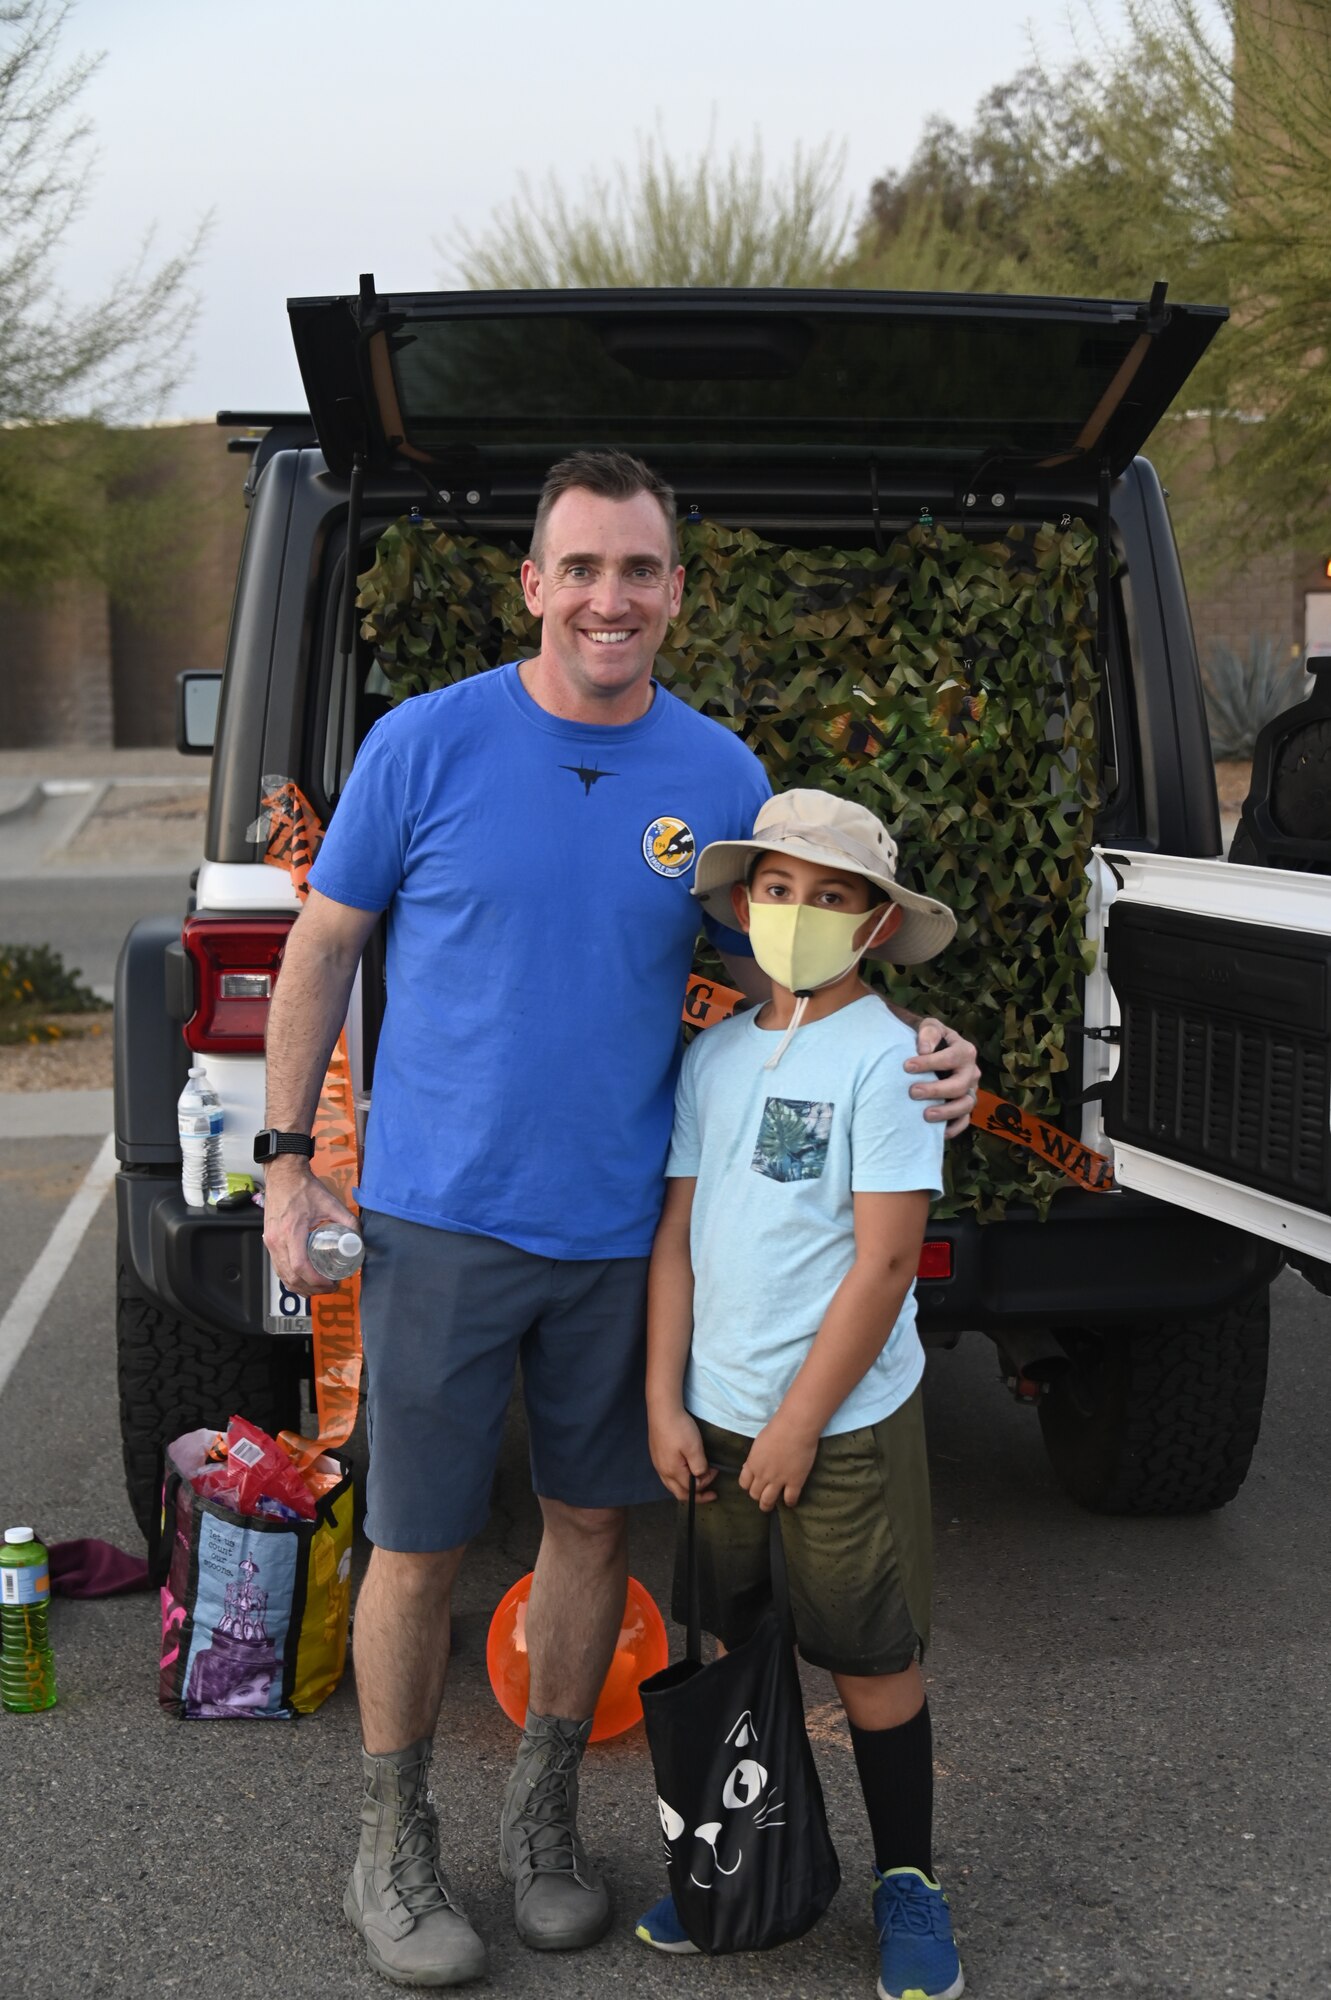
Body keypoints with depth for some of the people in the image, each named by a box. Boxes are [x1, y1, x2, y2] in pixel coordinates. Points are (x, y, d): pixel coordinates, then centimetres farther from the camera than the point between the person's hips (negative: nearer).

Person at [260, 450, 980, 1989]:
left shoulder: (720, 776, 1)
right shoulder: (427, 743, -8)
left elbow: (769, 965, 11)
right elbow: (323, 947, 1)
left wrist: (908, 1049, -7)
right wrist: (287, 1161, -1)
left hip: (618, 1227, 3)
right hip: (439, 1222, -3)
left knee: (591, 1520, 14)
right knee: (418, 1548, 4)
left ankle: (544, 1817, 35)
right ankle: (392, 1851, 25)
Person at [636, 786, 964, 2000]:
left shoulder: (887, 1060, -12)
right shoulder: (715, 1057, 5)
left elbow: (885, 1260, -15)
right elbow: (678, 1235, 8)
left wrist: (800, 1422, -14)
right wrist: (666, 1403, 2)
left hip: (845, 1421, -5)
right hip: (717, 1413, 5)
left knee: (872, 1661, 6)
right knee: (730, 1644, 15)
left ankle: (906, 1878, 25)